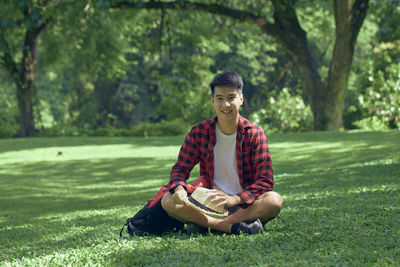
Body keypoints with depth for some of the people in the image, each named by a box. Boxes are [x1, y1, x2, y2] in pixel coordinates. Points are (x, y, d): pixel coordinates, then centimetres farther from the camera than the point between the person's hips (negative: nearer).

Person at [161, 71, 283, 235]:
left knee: (275, 200, -32)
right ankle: (234, 226, -33)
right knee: (168, 201, -24)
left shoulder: (254, 134, -4)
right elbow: (180, 168, 5)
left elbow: (265, 181, -10)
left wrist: (235, 199, -28)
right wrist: (179, 188, -21)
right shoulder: (199, 132, 2)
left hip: (244, 205, -2)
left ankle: (205, 224, -31)